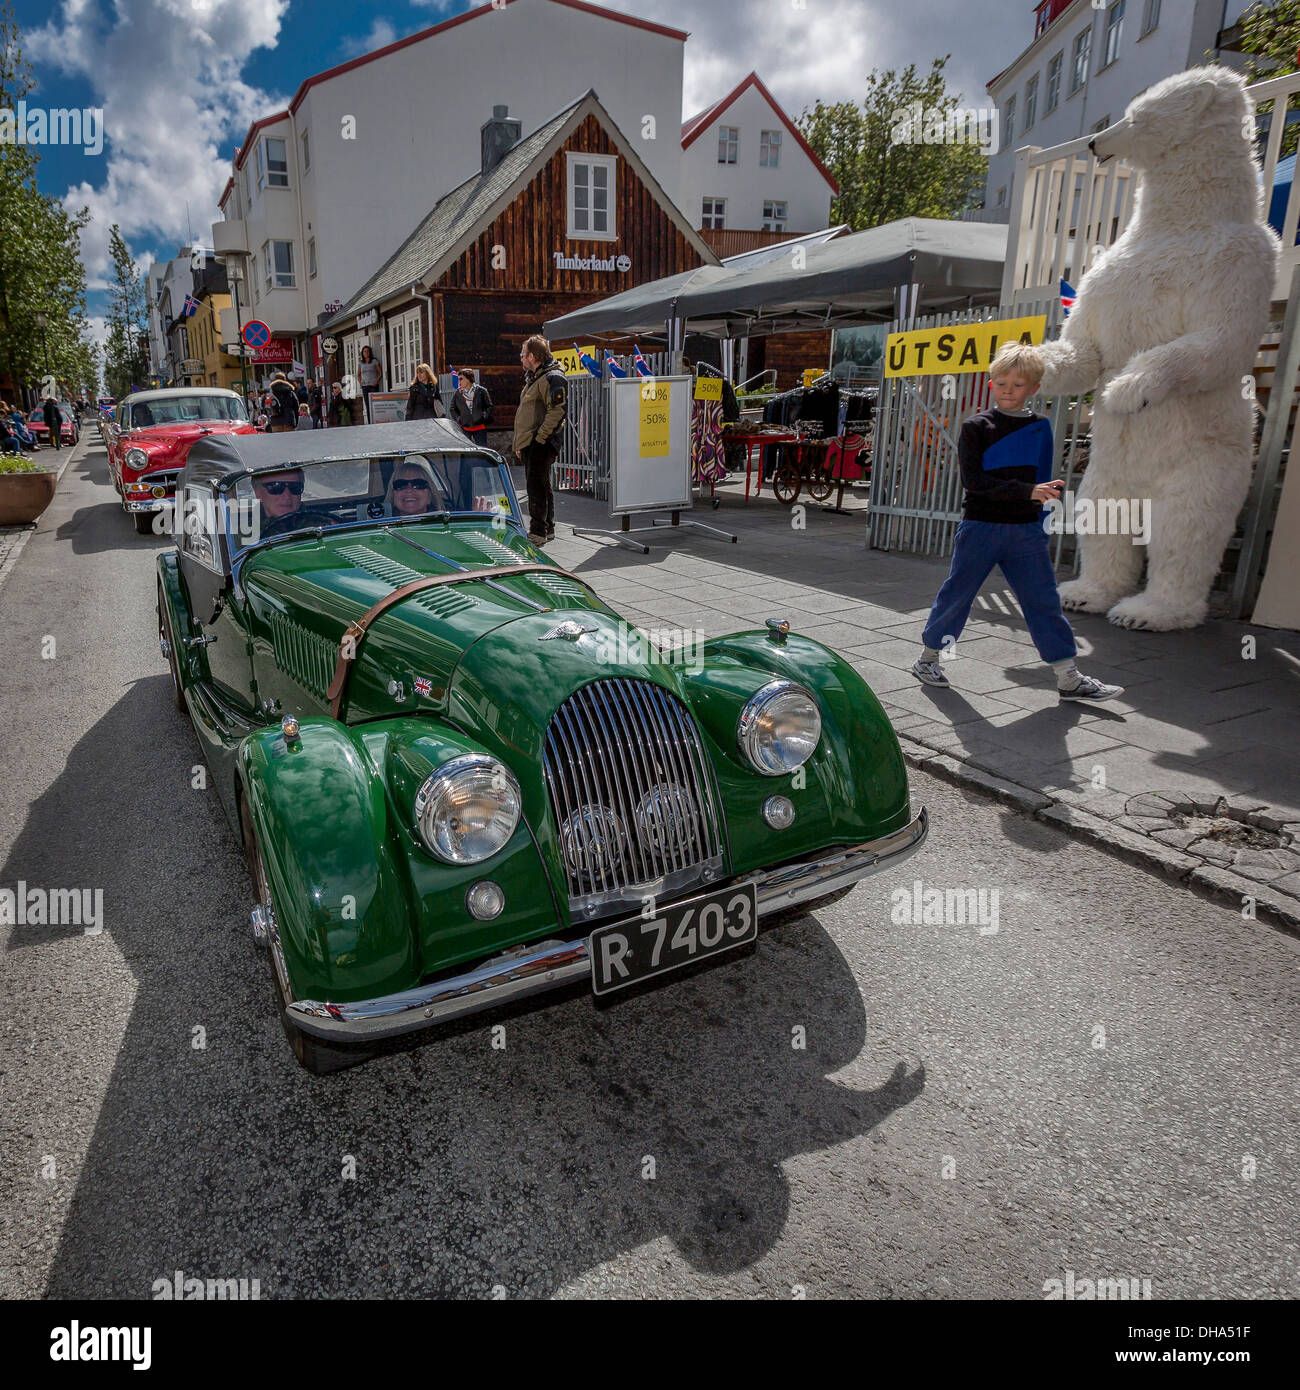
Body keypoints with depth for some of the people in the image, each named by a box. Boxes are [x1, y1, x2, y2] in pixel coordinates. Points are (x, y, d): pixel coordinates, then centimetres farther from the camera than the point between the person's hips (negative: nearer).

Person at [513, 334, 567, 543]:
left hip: (541, 445, -10)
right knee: (541, 486, 14)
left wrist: (539, 438, -21)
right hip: (530, 445, 10)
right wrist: (520, 444, 23)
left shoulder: (552, 378, -11)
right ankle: (547, 528, 22)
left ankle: (538, 532, -11)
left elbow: (556, 412, -21)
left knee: (536, 485, -12)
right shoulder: (533, 377, 21)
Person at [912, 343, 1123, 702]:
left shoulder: (1040, 427, 9)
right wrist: (1027, 491, -23)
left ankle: (1069, 678, 6)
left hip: (1025, 531, 4)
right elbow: (973, 480, -16)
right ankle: (927, 658, 23)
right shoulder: (976, 427, -5)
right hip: (979, 527, -3)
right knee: (957, 593, 5)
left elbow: (1042, 478, 18)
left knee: (1044, 600, 3)